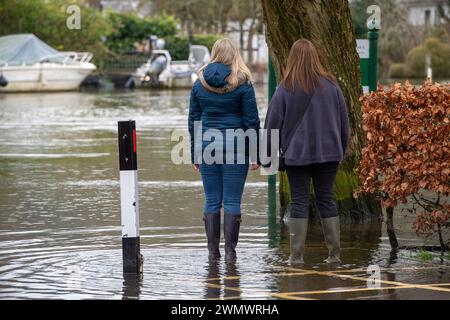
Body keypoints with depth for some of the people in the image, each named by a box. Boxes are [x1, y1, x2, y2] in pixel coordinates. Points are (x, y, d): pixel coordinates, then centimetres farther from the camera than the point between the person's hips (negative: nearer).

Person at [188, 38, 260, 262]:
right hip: (235, 147, -2)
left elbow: (193, 120, 8)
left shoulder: (200, 83, 5)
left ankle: (213, 250, 8)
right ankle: (230, 251, -1)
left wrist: (195, 155, 13)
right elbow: (251, 121, -6)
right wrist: (255, 155, -1)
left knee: (212, 201, 7)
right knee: (232, 201, 1)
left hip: (207, 144, 3)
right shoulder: (242, 83, -4)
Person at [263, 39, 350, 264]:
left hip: (297, 154, -3)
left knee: (299, 201, 2)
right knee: (326, 199, 10)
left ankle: (297, 254, -1)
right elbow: (344, 121, 9)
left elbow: (273, 124, -4)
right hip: (328, 153, 3)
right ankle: (334, 253, 10)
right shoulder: (331, 85, 2)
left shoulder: (285, 89, -8)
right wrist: (341, 150, 20)